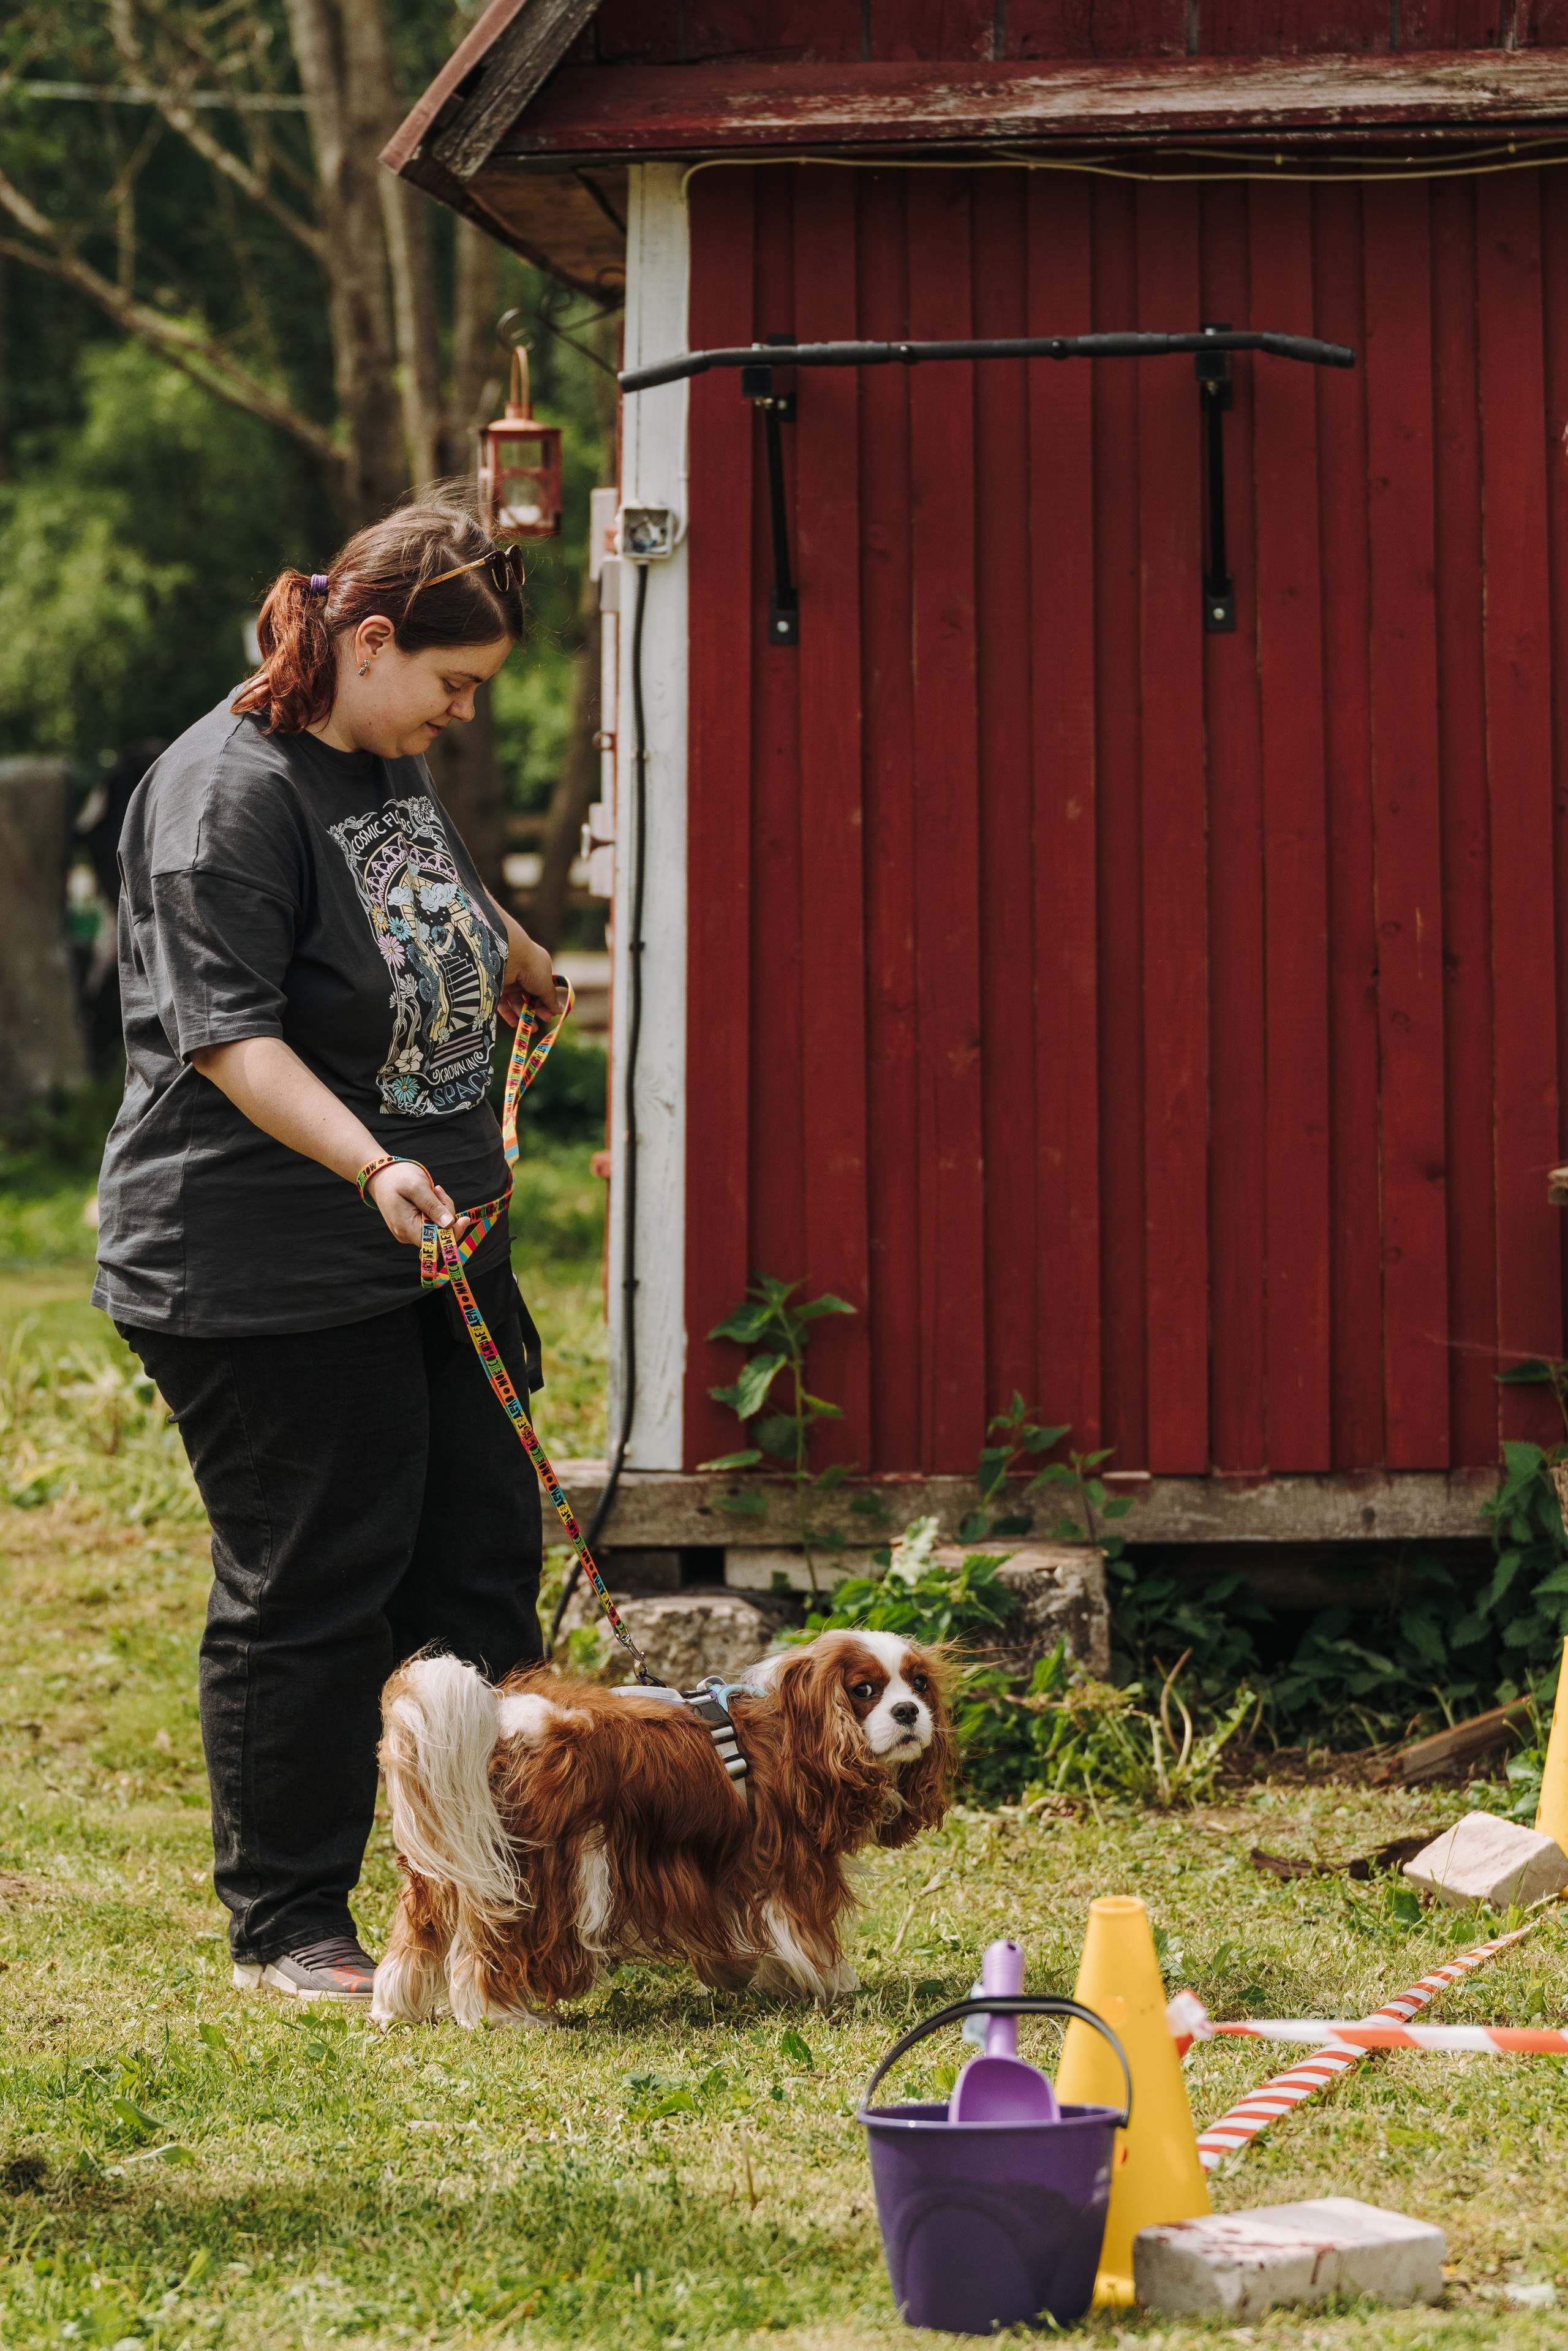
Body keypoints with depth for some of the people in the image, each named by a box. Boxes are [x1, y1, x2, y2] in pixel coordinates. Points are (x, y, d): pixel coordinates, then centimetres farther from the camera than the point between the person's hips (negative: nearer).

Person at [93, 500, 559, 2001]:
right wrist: (372, 1164, -35)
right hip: (268, 1281, -9)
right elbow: (228, 1033, -25)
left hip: (432, 1248, 9)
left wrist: (529, 975, 49)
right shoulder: (230, 791, -17)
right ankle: (286, 1930, 9)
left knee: (482, 1553, 10)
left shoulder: (392, 764, 11)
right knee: (309, 1593, -3)